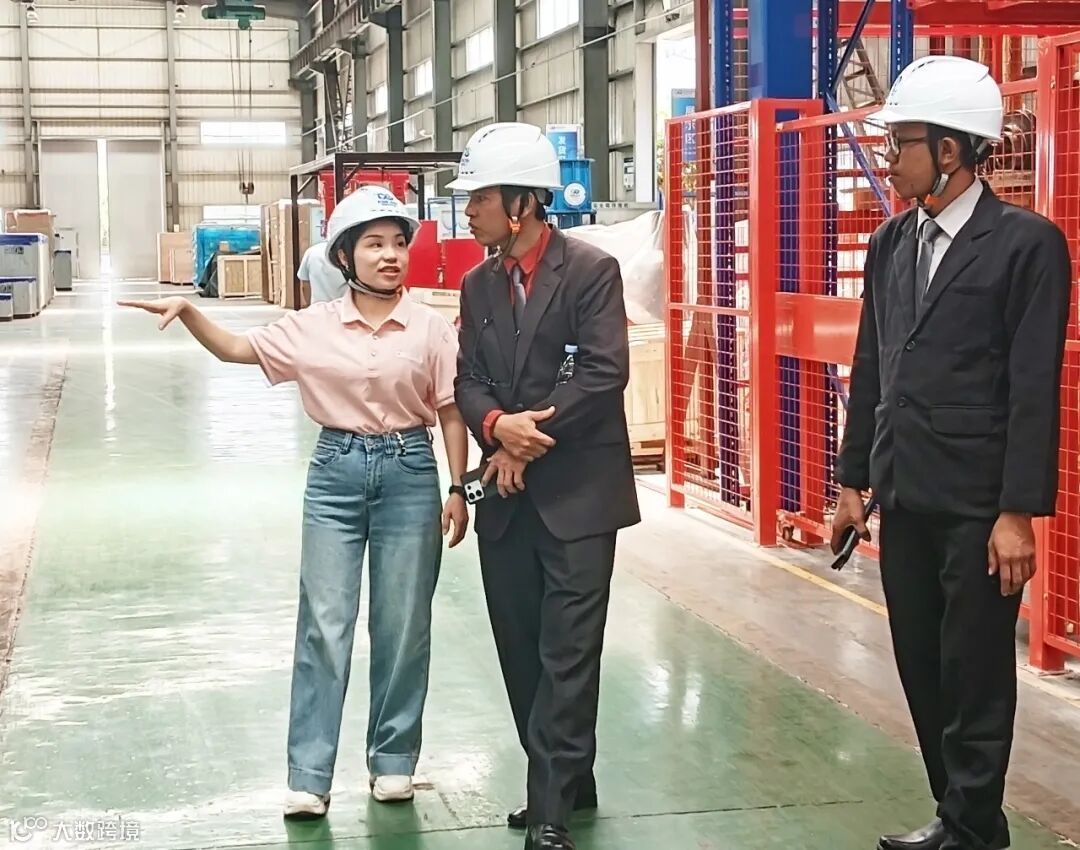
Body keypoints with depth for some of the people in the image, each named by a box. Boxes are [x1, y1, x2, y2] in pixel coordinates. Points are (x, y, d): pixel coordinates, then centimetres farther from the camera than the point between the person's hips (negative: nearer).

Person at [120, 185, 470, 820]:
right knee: (324, 624, 0)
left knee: (403, 624, 6)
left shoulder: (432, 328, -3)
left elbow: (451, 412, 1)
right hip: (336, 471, 1)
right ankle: (309, 777, 4)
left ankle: (393, 758, 22)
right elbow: (238, 349, 7)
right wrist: (188, 312, -9)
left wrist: (458, 489, -1)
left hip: (410, 473, -1)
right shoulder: (315, 326, 0)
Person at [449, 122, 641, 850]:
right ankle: (565, 782, 24)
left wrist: (532, 439, -14)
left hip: (577, 491, -6)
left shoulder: (592, 270, -6)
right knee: (521, 650, 10)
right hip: (507, 494, 6)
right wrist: (499, 428, -15)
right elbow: (468, 381, 6)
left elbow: (604, 373, -15)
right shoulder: (479, 285, 13)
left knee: (567, 653, -5)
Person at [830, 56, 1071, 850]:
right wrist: (854, 479, 14)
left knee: (975, 678, 2)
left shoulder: (1027, 243, -10)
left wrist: (1019, 511, -16)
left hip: (977, 504, -6)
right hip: (905, 496, 7)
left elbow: (1036, 389, -13)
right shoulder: (890, 243, 9)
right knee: (923, 670, 13)